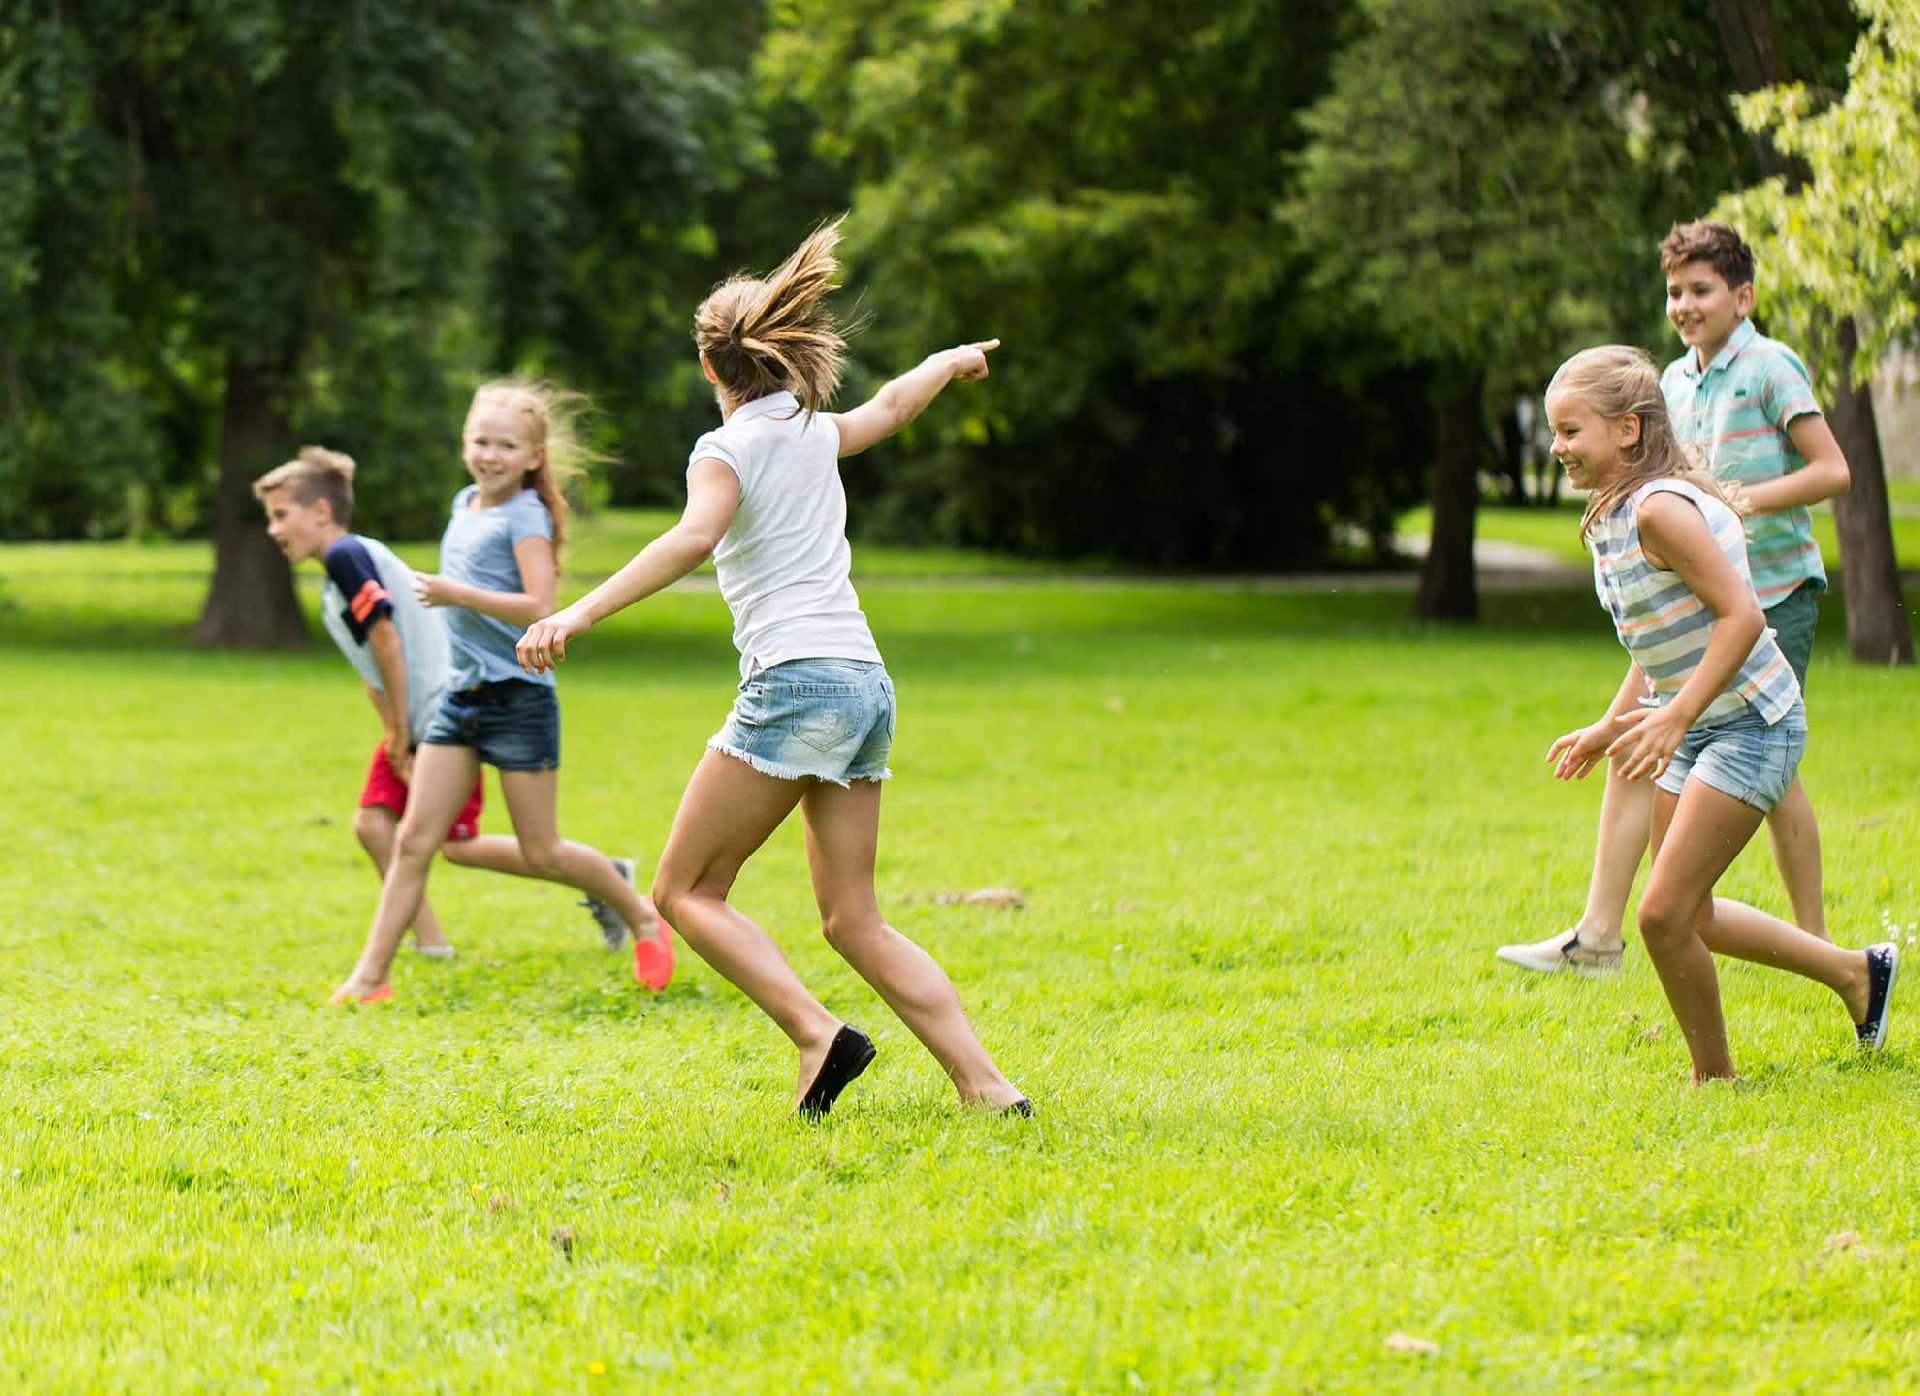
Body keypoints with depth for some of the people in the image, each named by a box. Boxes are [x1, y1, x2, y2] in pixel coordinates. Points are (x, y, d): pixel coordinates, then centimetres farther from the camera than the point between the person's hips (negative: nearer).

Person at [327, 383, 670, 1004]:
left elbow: (539, 607, -23)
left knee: (540, 854, 3)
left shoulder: (525, 516, -12)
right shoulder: (465, 504, 12)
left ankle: (641, 916, 25)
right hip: (461, 695, 7)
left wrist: (459, 595, -27)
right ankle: (370, 976, 0)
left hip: (519, 697, -7)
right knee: (414, 839, -1)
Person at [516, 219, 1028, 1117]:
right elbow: (890, 408, 40)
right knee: (854, 922, 9)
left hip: (795, 682, -7)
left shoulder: (728, 448, -2)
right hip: (867, 684, 7)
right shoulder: (815, 434, 17)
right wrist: (952, 362, 61)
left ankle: (818, 1034, -16)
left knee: (686, 892, 0)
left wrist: (578, 615, -33)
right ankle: (984, 1084, -2)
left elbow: (695, 537, -23)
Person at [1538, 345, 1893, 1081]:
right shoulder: (1614, 517, 8)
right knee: (1687, 917, 16)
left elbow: (1741, 616, -27)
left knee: (1663, 915, -13)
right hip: (1695, 730, 10)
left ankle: (1714, 1079, 6)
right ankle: (1856, 973, 32)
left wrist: (1673, 719, -31)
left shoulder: (1661, 509, -22)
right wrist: (1610, 727, 14)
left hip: (1749, 725, -10)